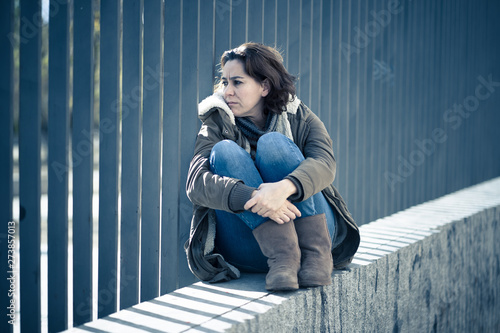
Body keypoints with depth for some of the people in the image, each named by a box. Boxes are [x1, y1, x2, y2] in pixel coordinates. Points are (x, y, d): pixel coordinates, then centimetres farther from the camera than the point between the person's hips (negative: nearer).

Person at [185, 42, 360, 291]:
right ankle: (282, 254, -36)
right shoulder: (216, 127, 7)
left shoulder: (300, 119, 7)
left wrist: (284, 188, -38)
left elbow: (325, 164, -15)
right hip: (247, 249, 1)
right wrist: (251, 198, -34)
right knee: (224, 150, -19)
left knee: (273, 143, -18)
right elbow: (196, 183, -14)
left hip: (311, 228, -1)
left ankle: (316, 251, -30)